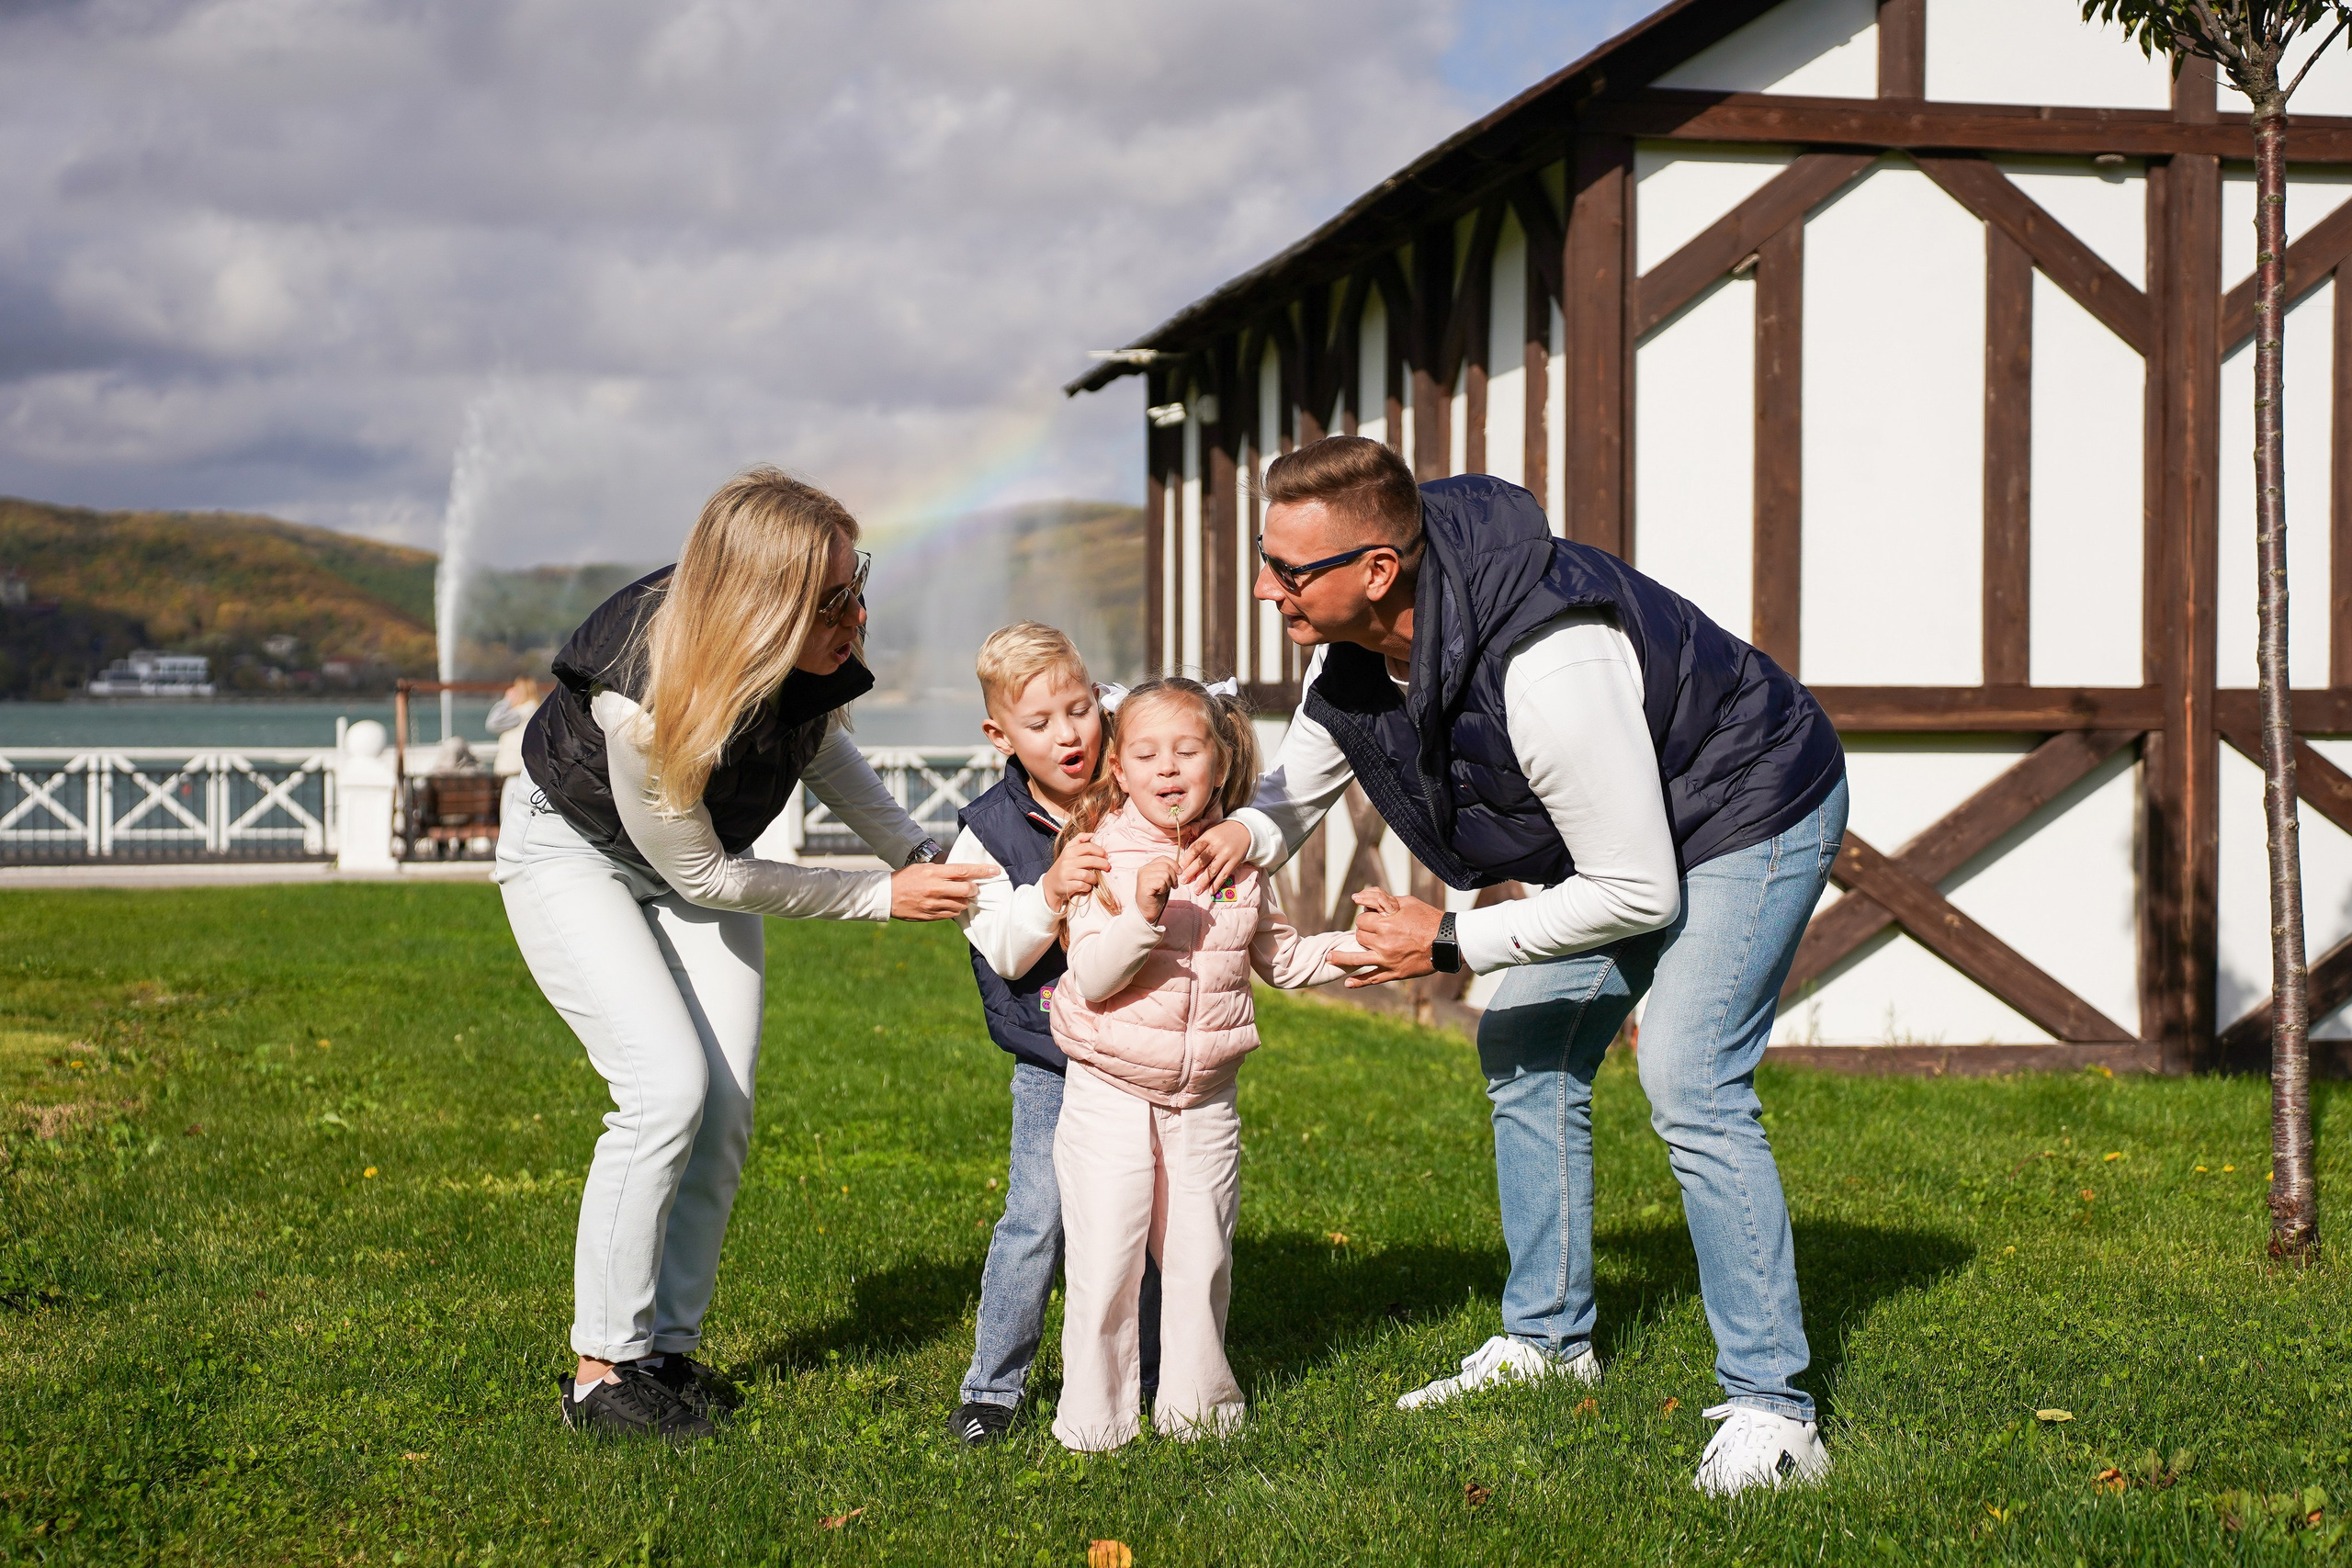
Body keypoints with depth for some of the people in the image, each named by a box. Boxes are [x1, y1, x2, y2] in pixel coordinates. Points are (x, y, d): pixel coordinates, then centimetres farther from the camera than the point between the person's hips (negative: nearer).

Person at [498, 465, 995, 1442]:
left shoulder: (811, 658, -23)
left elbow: (819, 745, 3)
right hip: (573, 844, -6)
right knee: (669, 1086, -21)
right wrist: (881, 899, -21)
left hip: (696, 853, 6)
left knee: (724, 1105, -4)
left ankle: (670, 1349, 10)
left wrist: (916, 851, -7)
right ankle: (603, 1371, -10)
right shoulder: (641, 701, -41)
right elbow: (700, 875, -26)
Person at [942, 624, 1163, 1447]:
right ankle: (993, 1385, 5)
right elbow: (1005, 950, -13)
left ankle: (1153, 1377, 21)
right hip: (1050, 1063, -2)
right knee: (1037, 1217, -8)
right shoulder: (989, 831, -5)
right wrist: (1052, 889, -30)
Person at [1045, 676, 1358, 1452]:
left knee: (1201, 1260, 13)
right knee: (1105, 1265, -4)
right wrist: (1144, 914, -33)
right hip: (1111, 1094, -4)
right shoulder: (1103, 853, -12)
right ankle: (1095, 1417, 10)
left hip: (1206, 1097, 4)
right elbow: (1092, 978, -19)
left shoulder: (1240, 861, 3)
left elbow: (1281, 957, 18)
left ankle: (1194, 1405, 28)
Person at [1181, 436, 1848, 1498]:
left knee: (1688, 1082, -20)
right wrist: (1249, 832, -18)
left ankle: (1771, 1413, -14)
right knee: (1523, 1049, 12)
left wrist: (1451, 944, -26)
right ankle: (1547, 1339, 27)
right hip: (1624, 824, 9)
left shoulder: (1546, 668, -39)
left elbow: (1640, 893, -31)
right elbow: (1306, 775, 6)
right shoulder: (1356, 647, -13)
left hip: (1751, 813, -9)